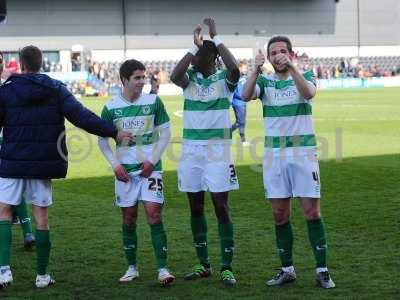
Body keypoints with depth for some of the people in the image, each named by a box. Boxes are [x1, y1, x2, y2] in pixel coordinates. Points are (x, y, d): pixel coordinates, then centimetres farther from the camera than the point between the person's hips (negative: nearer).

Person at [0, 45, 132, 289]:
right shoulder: (56, 89, 1)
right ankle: (42, 275, 12)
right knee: (41, 215, 9)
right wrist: (113, 132, -7)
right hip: (44, 162, 2)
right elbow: (81, 116, -9)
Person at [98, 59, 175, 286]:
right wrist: (115, 165, -2)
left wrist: (153, 160, -6)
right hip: (125, 169, 2)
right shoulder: (111, 107, 0)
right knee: (129, 219, 7)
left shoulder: (154, 102, -3)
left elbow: (165, 132, 1)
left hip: (150, 167, -2)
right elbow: (102, 139, 8)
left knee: (154, 215, -10)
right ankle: (132, 268, 19)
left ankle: (163, 268, -8)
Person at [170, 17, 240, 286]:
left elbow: (235, 69, -26)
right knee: (196, 207, 9)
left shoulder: (224, 79, -2)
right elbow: (174, 76, -17)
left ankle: (227, 267, 0)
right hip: (191, 148, 4)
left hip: (217, 148, -4)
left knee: (221, 206, -5)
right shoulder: (190, 78, 5)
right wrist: (195, 46, -17)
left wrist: (215, 38, -21)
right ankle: (203, 264, 19)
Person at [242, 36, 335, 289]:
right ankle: (287, 270, 15)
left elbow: (309, 93, -21)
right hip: (274, 154, 2)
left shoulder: (305, 77, 3)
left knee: (312, 212, -4)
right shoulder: (265, 82, 8)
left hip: (303, 152, -2)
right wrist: (257, 70, -30)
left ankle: (322, 270, 2)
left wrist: (291, 68, -36)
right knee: (280, 215, 4)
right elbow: (246, 96, -14)